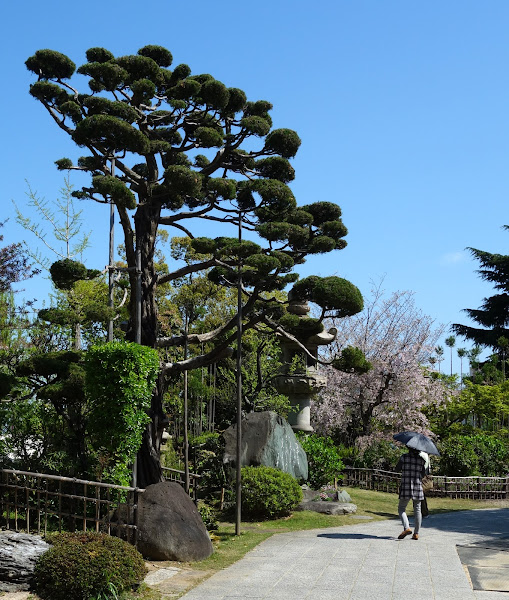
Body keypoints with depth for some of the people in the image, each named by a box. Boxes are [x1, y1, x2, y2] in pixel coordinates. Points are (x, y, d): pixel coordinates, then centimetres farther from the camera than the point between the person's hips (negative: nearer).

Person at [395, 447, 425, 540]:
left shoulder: (404, 457, -4)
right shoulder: (422, 459, 2)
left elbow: (397, 468, 6)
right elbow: (423, 475, 7)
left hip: (406, 487, -2)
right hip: (418, 487, 2)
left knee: (401, 509, 5)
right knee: (417, 510, 11)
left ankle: (407, 528, -17)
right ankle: (416, 533, 10)